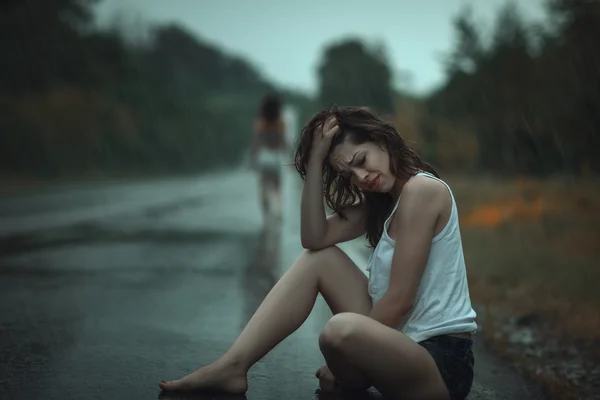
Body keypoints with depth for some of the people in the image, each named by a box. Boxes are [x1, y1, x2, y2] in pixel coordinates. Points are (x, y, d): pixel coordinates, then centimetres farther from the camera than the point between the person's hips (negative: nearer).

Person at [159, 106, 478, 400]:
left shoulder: (421, 189, -16)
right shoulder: (383, 200, 13)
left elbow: (400, 300, -18)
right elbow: (314, 238, 1)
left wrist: (344, 367, -10)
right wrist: (316, 159, -4)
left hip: (440, 361, -9)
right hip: (398, 342, 9)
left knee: (341, 330, -37)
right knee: (319, 258, 6)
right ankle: (232, 367, -1)